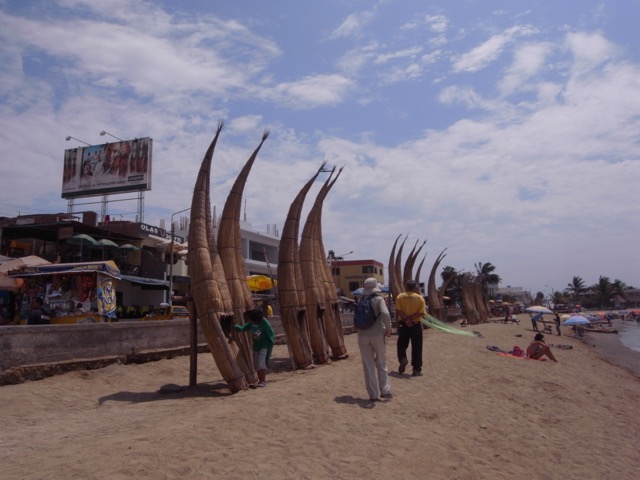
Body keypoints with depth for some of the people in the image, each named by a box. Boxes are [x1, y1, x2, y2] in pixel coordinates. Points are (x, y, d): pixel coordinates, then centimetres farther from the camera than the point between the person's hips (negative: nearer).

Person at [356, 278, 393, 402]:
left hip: (363, 336, 3)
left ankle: (373, 394, 11)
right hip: (377, 335, -3)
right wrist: (388, 328, -12)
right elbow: (385, 314, -24)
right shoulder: (378, 299, -8)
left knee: (368, 366, 8)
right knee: (381, 363, 14)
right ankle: (385, 390, 10)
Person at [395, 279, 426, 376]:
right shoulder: (420, 298, -3)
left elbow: (398, 311, -11)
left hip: (403, 324, 1)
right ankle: (417, 369, 4)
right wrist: (410, 318, -14)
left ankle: (402, 358, -7)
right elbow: (422, 313, -12)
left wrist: (406, 319, -17)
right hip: (416, 325, -1)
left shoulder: (400, 297, -1)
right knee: (416, 347, 4)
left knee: (402, 344, 18)